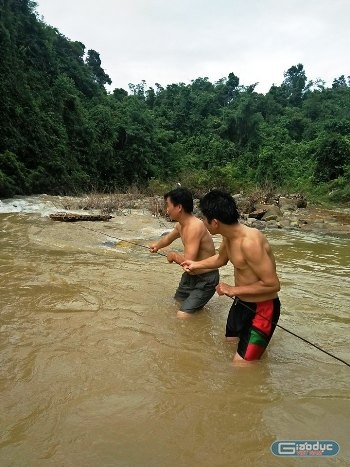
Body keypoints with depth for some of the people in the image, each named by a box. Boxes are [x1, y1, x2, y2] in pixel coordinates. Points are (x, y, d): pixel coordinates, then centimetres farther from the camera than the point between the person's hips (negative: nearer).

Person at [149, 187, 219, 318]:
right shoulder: (180, 225, 1)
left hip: (206, 279, -9)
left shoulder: (194, 227, -30)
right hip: (191, 275, 10)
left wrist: (173, 256, -16)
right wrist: (157, 245, 9)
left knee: (182, 315, -14)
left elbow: (189, 262, -33)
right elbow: (168, 238, 25)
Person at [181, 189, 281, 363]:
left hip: (262, 309, -9)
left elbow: (272, 284, -30)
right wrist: (196, 264, 26)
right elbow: (221, 258, 20)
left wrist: (233, 290, -23)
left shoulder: (250, 242, -32)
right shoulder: (228, 236, -4)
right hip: (241, 303, 9)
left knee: (241, 364, -5)